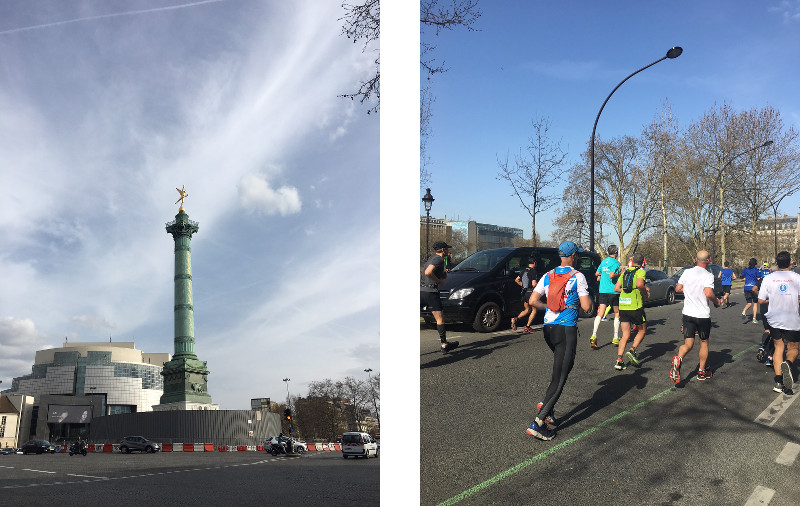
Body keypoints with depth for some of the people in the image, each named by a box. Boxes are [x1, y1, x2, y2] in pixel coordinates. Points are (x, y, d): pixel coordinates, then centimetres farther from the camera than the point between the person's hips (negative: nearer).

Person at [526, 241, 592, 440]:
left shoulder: (548, 276, 9)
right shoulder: (577, 276, -6)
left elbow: (533, 301, 4)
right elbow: (586, 306, -8)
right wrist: (588, 297, 13)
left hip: (548, 328, 6)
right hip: (566, 329, -6)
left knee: (560, 369, 25)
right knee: (560, 377, -6)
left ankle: (547, 406, 13)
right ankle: (538, 422, -15)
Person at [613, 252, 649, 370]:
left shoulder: (625, 272, 16)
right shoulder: (640, 272, -3)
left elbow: (616, 288, 12)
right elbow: (639, 284, -22)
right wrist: (646, 292, -5)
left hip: (623, 306, 5)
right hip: (635, 306, -5)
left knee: (625, 335, 6)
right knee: (642, 330, 16)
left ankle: (619, 360, -7)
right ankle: (632, 350, -3)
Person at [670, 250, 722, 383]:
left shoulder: (687, 272, 2)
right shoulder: (708, 276, -13)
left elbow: (677, 289, 9)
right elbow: (708, 293, -26)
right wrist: (717, 301, -7)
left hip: (688, 313, 3)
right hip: (703, 315, -3)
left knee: (688, 344, 3)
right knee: (704, 343, 16)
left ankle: (678, 359, -28)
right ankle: (702, 371, 25)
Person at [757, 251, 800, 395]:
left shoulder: (768, 278, -2)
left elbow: (761, 300, 0)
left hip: (774, 319, 2)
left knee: (778, 348, 13)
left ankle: (778, 382, 6)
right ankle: (788, 363, -21)